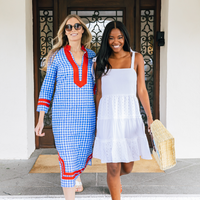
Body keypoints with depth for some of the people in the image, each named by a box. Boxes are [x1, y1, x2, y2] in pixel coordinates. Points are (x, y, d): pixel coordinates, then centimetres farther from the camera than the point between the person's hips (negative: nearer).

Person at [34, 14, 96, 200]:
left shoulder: (91, 56, 8)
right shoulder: (57, 56, 1)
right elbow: (47, 87, 2)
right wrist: (41, 119, -2)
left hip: (87, 113, 3)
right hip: (64, 113, -3)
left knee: (84, 152, 15)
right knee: (67, 157, -3)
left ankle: (76, 176, 49)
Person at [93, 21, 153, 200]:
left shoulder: (136, 58, 5)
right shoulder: (101, 62, 6)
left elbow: (141, 91, 4)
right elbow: (99, 93, 9)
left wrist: (150, 118, -2)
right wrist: (97, 121, 10)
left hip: (130, 116, 1)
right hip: (109, 118, -1)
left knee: (127, 167, 12)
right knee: (113, 168, 0)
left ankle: (114, 179, 47)